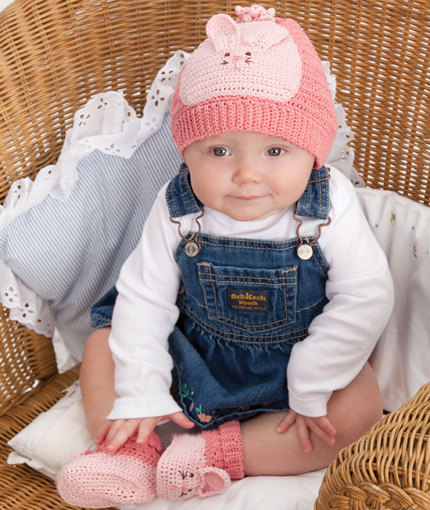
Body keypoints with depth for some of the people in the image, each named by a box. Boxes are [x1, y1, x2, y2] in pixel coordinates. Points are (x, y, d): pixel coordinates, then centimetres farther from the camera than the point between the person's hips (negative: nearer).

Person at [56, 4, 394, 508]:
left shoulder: (331, 207, -25)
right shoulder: (177, 211, -21)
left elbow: (365, 299, -22)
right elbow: (144, 297, -15)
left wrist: (312, 388, -22)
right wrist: (142, 391, -17)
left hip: (295, 356, -1)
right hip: (193, 349, 2)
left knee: (359, 405, -22)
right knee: (102, 349, -5)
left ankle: (222, 451, -22)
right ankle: (133, 456, -13)